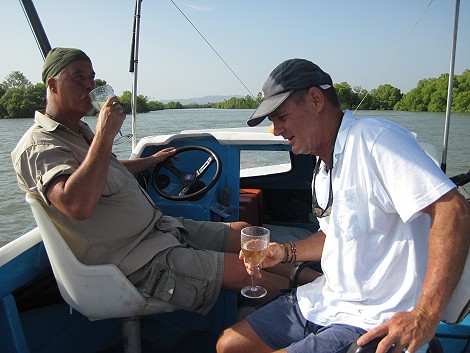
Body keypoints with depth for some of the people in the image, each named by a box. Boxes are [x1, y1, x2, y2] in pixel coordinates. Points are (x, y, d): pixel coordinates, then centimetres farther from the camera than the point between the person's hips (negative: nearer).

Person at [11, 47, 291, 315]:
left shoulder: (79, 132, 16)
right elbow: (78, 206, -35)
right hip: (138, 261, -10)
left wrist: (150, 160, 44)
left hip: (161, 228, 10)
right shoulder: (39, 146, -15)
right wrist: (105, 134, -27)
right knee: (241, 271, -14)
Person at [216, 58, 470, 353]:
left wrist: (425, 317, -30)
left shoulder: (376, 138, -20)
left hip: (372, 325, -9)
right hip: (325, 301, 9)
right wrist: (286, 252, 7)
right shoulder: (323, 168, 13)